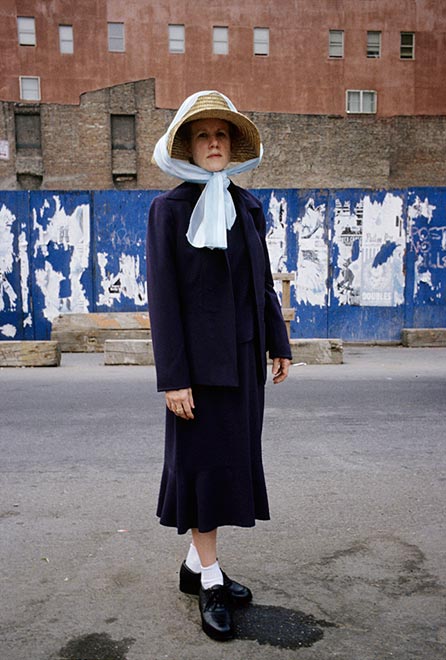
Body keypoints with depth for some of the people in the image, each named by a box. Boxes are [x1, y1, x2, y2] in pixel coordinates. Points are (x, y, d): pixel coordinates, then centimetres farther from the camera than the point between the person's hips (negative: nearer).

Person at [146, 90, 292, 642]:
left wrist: (278, 344, 10)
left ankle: (196, 564, 28)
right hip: (201, 356, -6)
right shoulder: (169, 208, -5)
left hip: (244, 354, 6)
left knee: (232, 457, 11)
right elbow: (162, 295, -10)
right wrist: (173, 378, -15)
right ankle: (209, 581, 19)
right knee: (204, 459, 2)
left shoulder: (247, 206, 10)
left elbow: (262, 281, 13)